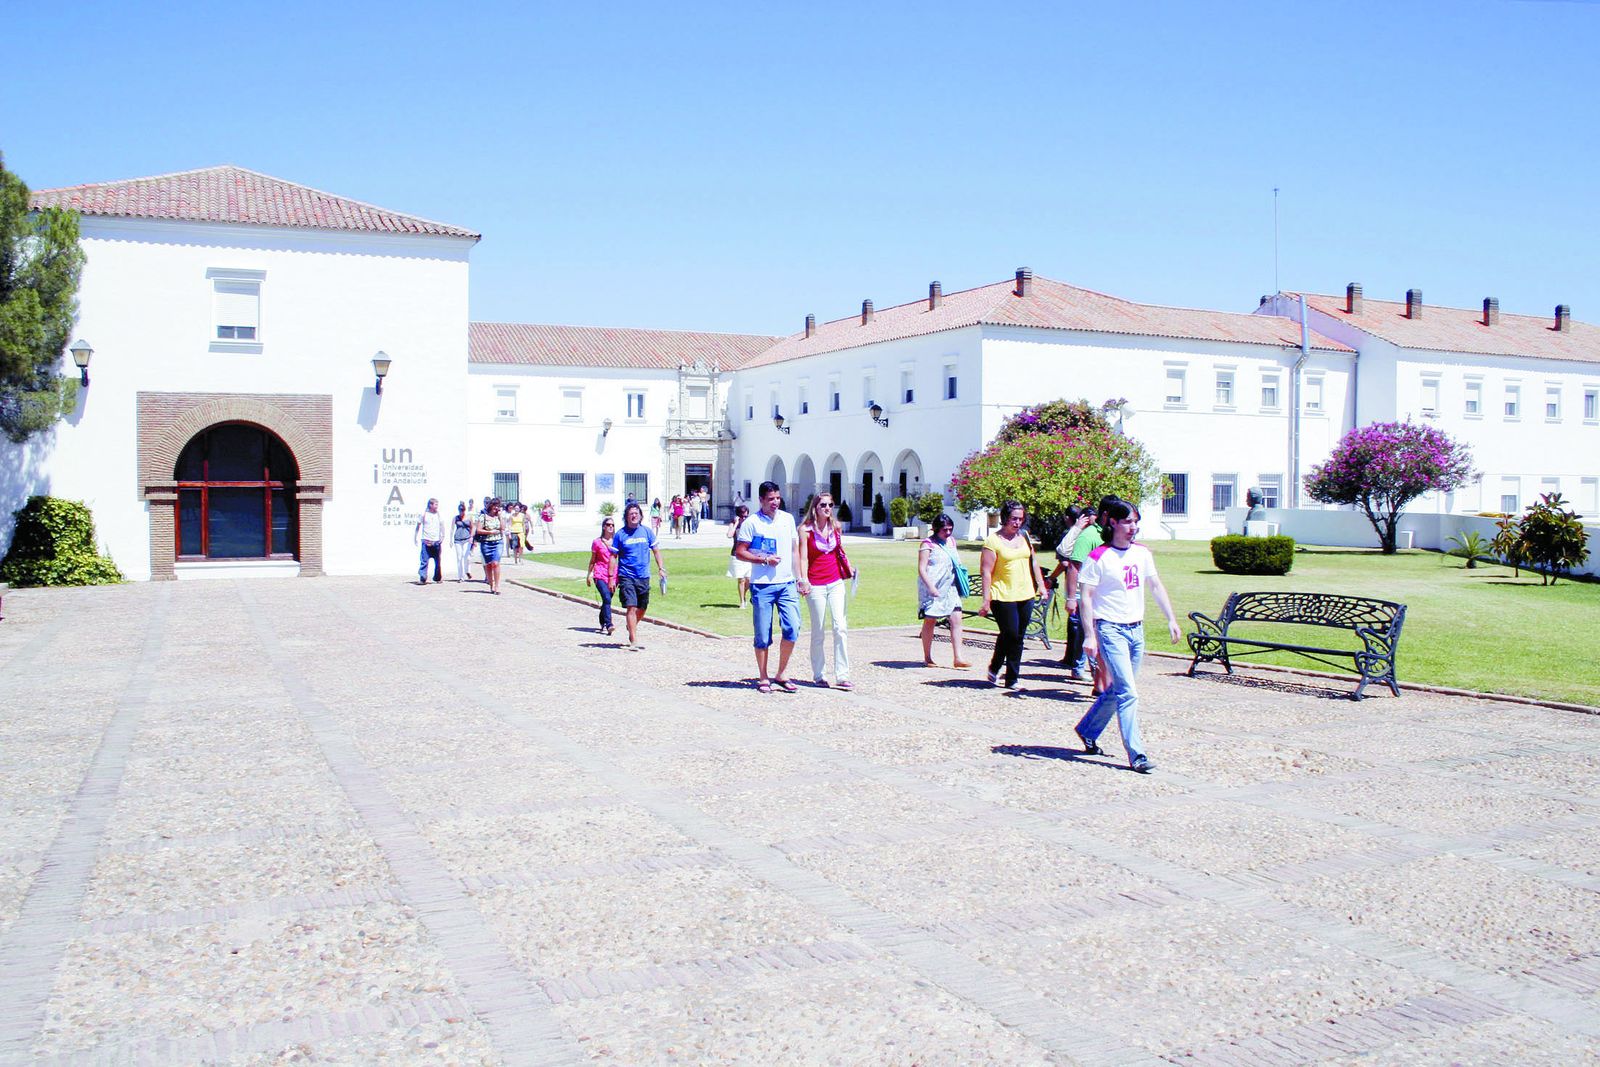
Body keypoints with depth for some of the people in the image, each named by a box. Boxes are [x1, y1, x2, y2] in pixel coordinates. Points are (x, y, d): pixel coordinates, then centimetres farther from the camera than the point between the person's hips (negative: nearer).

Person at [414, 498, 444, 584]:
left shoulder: (439, 515, 7)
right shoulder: (424, 514, 3)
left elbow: (442, 527, 10)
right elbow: (418, 526, 9)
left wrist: (442, 537, -3)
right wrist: (415, 538, 7)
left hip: (436, 541, 2)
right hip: (426, 541, -2)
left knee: (437, 561, 7)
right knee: (424, 561, -10)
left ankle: (437, 578, 19)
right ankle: (422, 579, -10)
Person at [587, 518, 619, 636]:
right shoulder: (597, 542, 2)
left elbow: (615, 559, 13)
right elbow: (593, 560, 9)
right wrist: (589, 574, 9)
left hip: (613, 575, 3)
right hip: (600, 575, -3)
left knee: (607, 600, 9)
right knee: (607, 599, -19)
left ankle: (602, 623, 28)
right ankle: (608, 625, -25)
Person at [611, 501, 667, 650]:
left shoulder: (647, 532, 4)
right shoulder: (620, 534, -2)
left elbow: (656, 551, 13)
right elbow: (613, 556, 1)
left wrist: (661, 568, 3)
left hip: (643, 576, 4)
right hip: (626, 576, -4)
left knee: (643, 608, 13)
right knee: (631, 607, -13)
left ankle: (631, 628, 41)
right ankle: (634, 641, -11)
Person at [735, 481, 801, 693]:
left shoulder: (788, 519, 11)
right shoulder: (752, 522, -3)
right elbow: (740, 552, -3)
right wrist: (765, 560, -14)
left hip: (787, 583, 4)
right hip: (762, 585, -3)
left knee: (792, 628, -7)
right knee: (763, 635, 2)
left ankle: (782, 674, 9)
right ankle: (763, 678, 15)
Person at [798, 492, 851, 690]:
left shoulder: (835, 527, 9)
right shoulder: (806, 529, -4)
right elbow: (803, 557, -9)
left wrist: (848, 569, 9)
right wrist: (804, 580, -19)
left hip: (836, 582, 4)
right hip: (816, 585, -4)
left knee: (841, 627, -5)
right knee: (818, 631, 3)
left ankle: (842, 675, -3)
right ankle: (819, 675, 15)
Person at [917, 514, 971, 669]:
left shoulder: (951, 541, 13)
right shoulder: (928, 544, -8)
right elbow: (921, 569, -13)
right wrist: (931, 587, -23)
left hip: (950, 588, 6)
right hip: (932, 589, -6)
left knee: (956, 620, -4)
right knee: (930, 621, 3)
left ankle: (957, 658, -3)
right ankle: (927, 658, 14)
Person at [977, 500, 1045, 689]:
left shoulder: (1024, 537, 12)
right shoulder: (993, 540, -6)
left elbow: (1033, 562, 23)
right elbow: (986, 571, -9)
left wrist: (1040, 584, 17)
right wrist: (986, 599, -13)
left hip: (1025, 595, 6)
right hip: (1003, 596, -6)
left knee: (1018, 637, 6)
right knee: (1010, 634, -10)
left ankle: (1011, 678, 13)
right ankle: (995, 667, 14)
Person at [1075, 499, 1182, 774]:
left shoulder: (1142, 553, 8)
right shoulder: (1099, 558, -11)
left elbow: (1156, 587, 17)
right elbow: (1086, 597, -11)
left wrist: (1171, 620, 12)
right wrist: (1089, 635, -16)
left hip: (1136, 630, 7)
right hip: (1110, 629, -7)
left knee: (1118, 690, 15)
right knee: (1128, 693, -12)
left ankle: (1087, 730, 35)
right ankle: (1137, 754, -9)